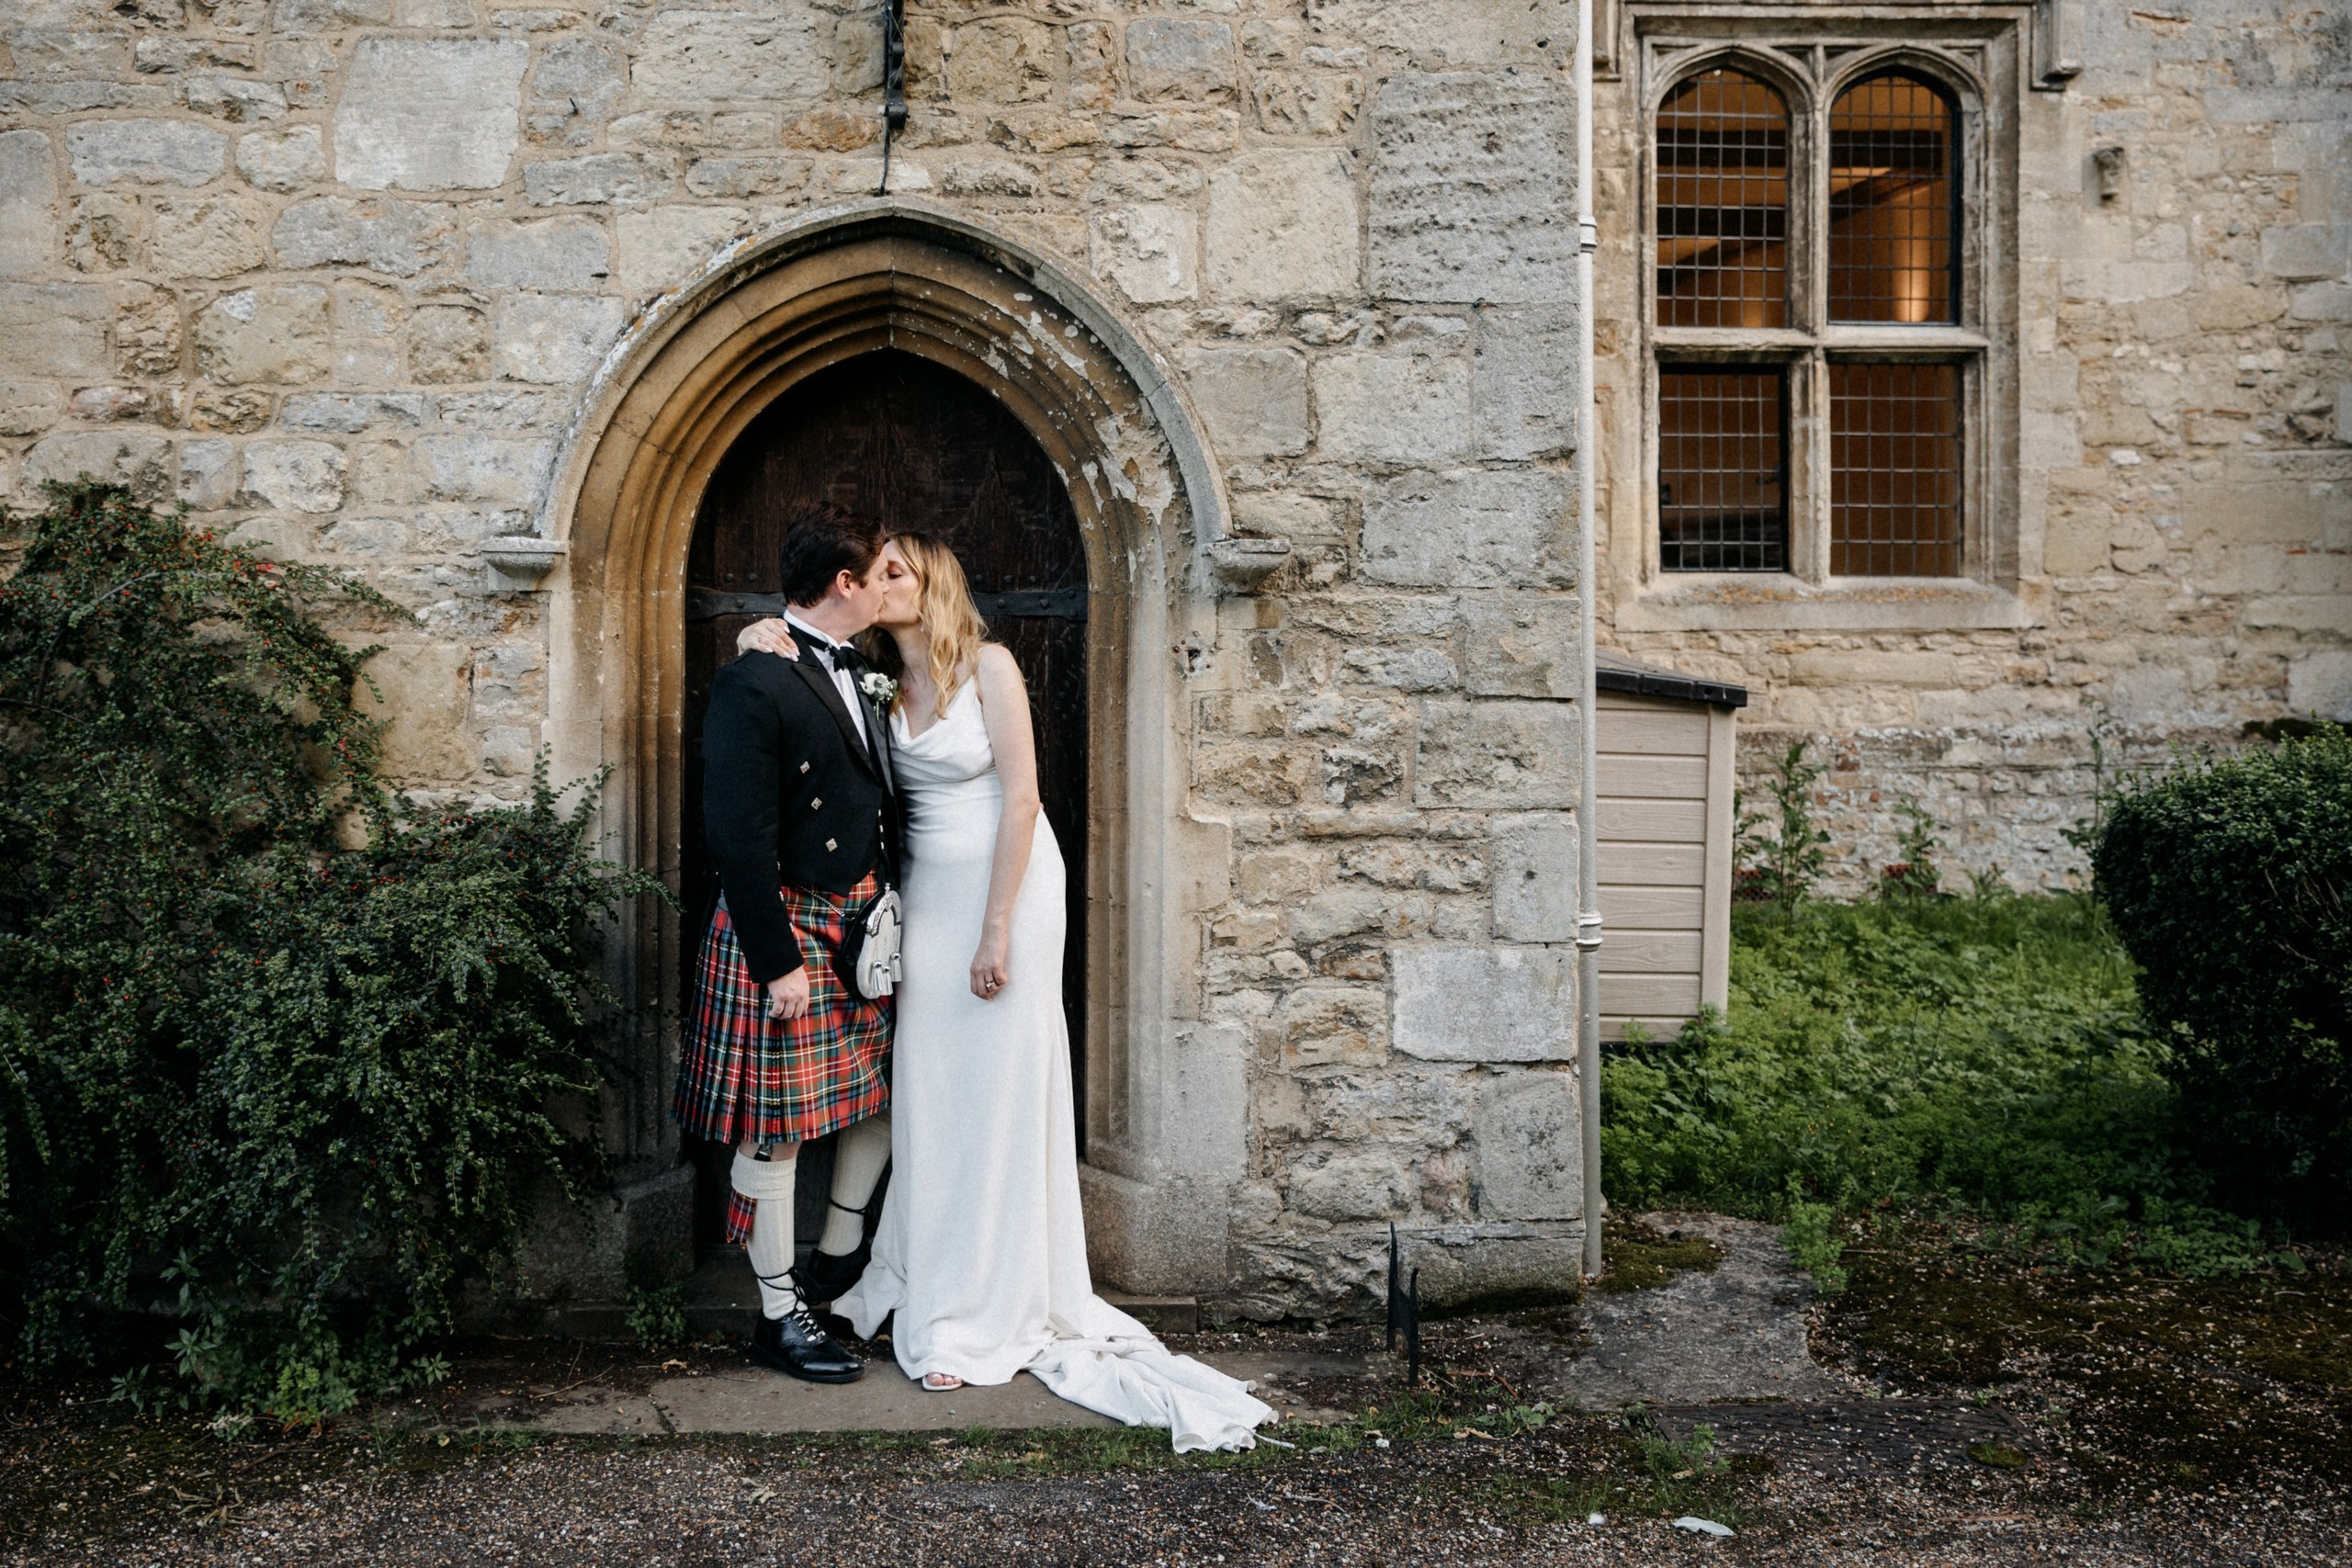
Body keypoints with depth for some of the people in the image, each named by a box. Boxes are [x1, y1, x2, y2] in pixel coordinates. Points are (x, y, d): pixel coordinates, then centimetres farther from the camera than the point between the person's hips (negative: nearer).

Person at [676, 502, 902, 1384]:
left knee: (883, 1096, 17)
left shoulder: (851, 672, 11)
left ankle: (834, 1262, 37)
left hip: (863, 925, 9)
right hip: (787, 926, -9)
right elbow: (738, 837, -21)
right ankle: (782, 1317, 17)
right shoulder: (754, 684, -18)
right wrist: (777, 963, -20)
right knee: (777, 1129, 4)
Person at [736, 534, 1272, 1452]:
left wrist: (997, 931, -16)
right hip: (928, 892, 6)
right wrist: (766, 636, -14)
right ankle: (930, 1297, 15)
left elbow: (1020, 797, -13)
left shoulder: (988, 667, -9)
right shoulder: (882, 682, 7)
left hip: (1007, 887, -5)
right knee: (929, 1093, 5)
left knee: (1000, 1093, -2)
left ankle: (996, 1316, 7)